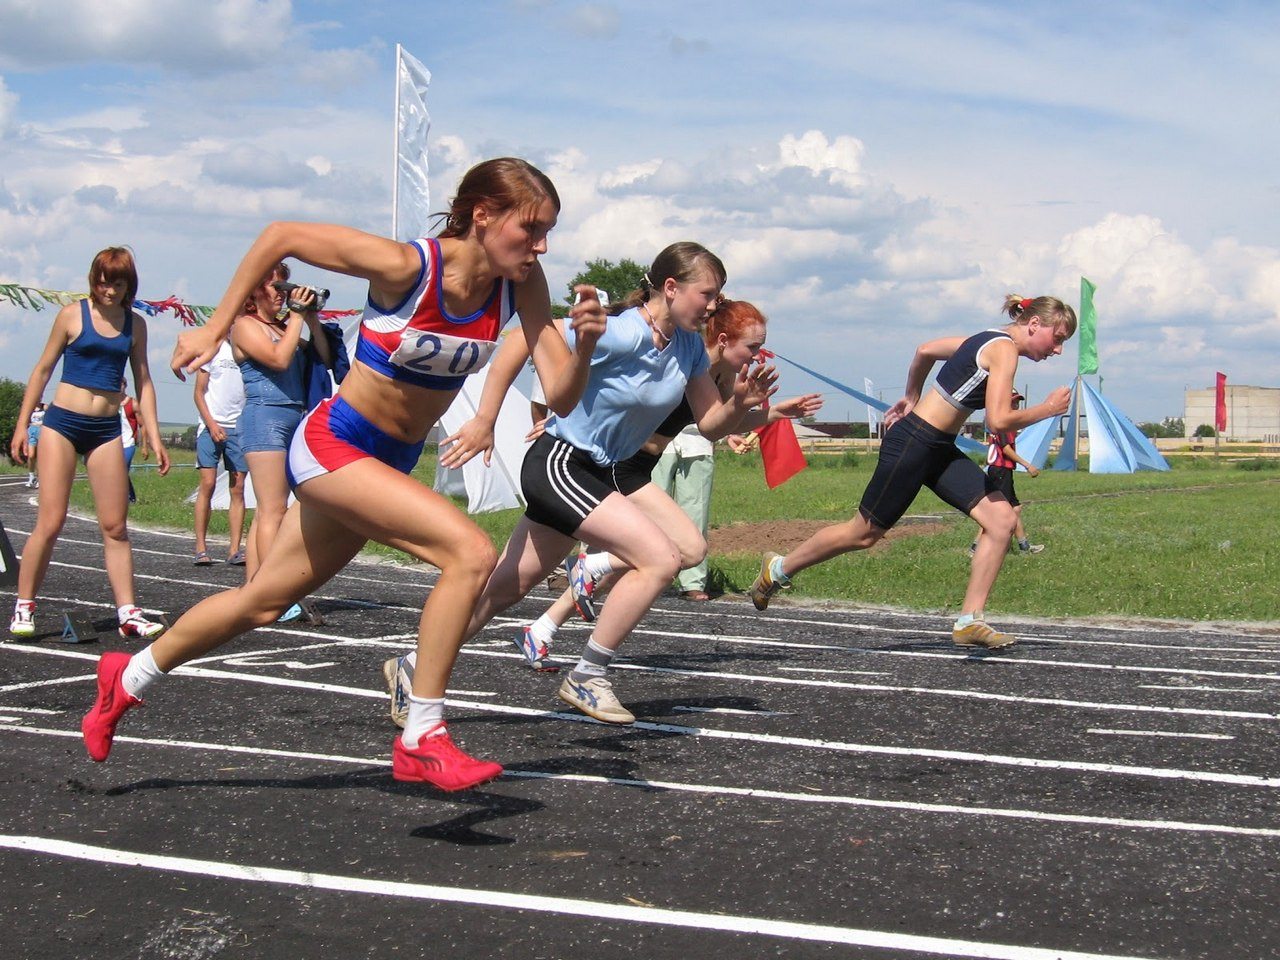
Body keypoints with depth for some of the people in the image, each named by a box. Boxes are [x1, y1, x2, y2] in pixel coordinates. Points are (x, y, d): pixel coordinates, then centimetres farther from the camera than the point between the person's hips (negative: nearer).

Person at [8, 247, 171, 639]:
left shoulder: (135, 324, 9)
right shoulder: (72, 315, -1)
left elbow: (143, 382, 13)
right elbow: (43, 369, 5)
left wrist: (154, 437, 7)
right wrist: (22, 425, 2)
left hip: (107, 429, 3)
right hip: (62, 422, -3)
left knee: (116, 525, 1)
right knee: (51, 521, -8)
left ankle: (128, 613, 2)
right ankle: (23, 607, 4)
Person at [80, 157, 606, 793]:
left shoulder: (522, 286, -9)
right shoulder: (406, 267, -23)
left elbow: (560, 398, -12)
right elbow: (279, 236, -12)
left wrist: (586, 344, -31)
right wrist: (214, 329, -8)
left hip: (390, 463, 7)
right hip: (332, 445, -7)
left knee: (263, 603, 19)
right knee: (471, 553, -25)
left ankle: (129, 678, 41)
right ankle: (420, 740, -15)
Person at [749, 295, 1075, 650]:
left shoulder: (989, 340, 12)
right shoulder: (1004, 349, -16)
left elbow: (925, 350, 23)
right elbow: (998, 421, -26)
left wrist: (913, 398, 31)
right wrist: (1047, 409, -14)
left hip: (940, 448, 10)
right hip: (913, 443, -10)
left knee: (1002, 519, -4)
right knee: (865, 533, 4)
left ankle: (969, 621, -2)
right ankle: (779, 569, 25)